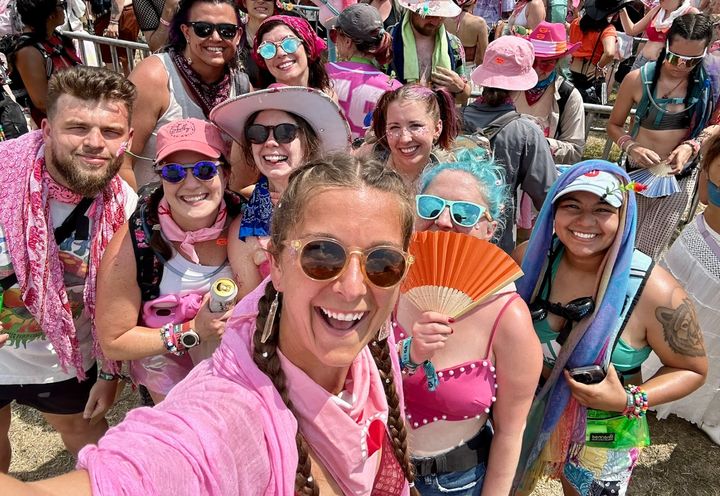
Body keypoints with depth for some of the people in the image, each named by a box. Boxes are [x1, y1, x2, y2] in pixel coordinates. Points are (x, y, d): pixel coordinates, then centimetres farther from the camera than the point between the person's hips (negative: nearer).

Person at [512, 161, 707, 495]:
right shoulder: (530, 258, -18)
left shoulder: (655, 292, -25)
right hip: (525, 414, 3)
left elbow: (692, 370, -11)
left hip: (600, 435, -2)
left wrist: (630, 401, -25)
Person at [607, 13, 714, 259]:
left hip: (680, 178, 1)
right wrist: (631, 147, -23)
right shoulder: (638, 79, -14)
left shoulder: (709, 84, -10)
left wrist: (690, 146, -16)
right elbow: (613, 125, -3)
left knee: (647, 253, 4)